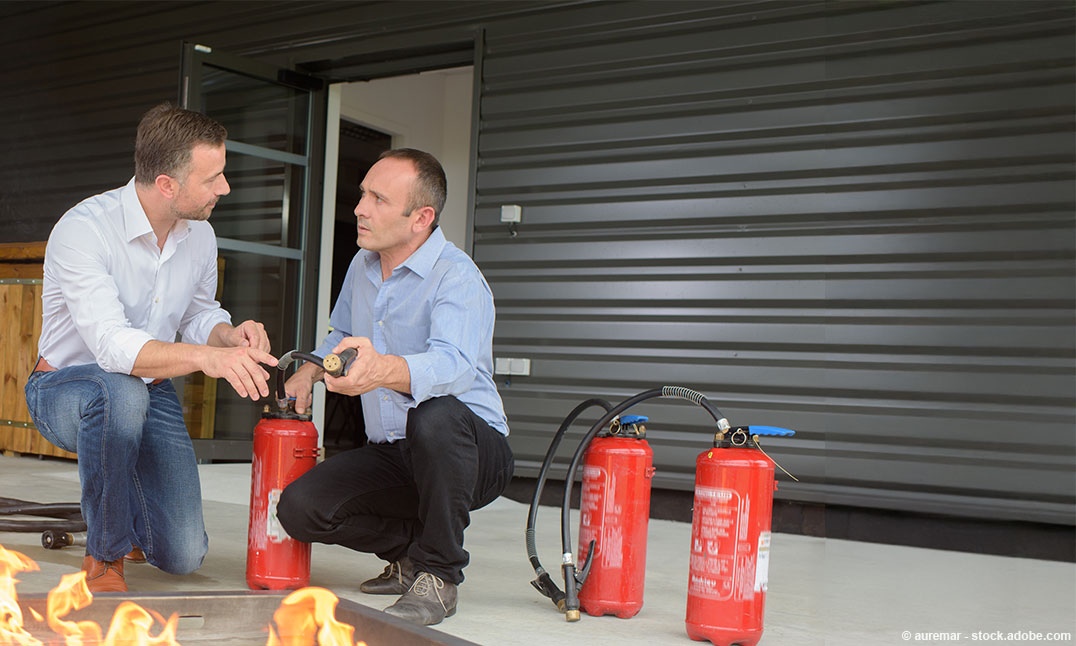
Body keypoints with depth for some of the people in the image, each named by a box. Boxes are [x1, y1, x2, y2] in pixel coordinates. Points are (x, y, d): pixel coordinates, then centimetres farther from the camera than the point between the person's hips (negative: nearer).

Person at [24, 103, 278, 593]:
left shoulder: (200, 235, -5)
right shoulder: (83, 229, -25)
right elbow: (112, 345, -37)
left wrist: (230, 335, -15)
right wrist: (206, 356, -52)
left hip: (152, 393, 5)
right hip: (64, 387, -4)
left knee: (184, 556, -7)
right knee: (120, 394, -43)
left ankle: (122, 511, 30)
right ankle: (104, 557, -20)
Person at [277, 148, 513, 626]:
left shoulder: (457, 277, -18)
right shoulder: (363, 265, 8)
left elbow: (453, 365, -38)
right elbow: (342, 335, 29)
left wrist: (382, 368, -58)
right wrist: (309, 371, 8)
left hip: (475, 449, -6)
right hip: (391, 455, 7)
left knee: (435, 417, -41)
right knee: (299, 507, -16)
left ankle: (439, 572, -17)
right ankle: (412, 549, 11)